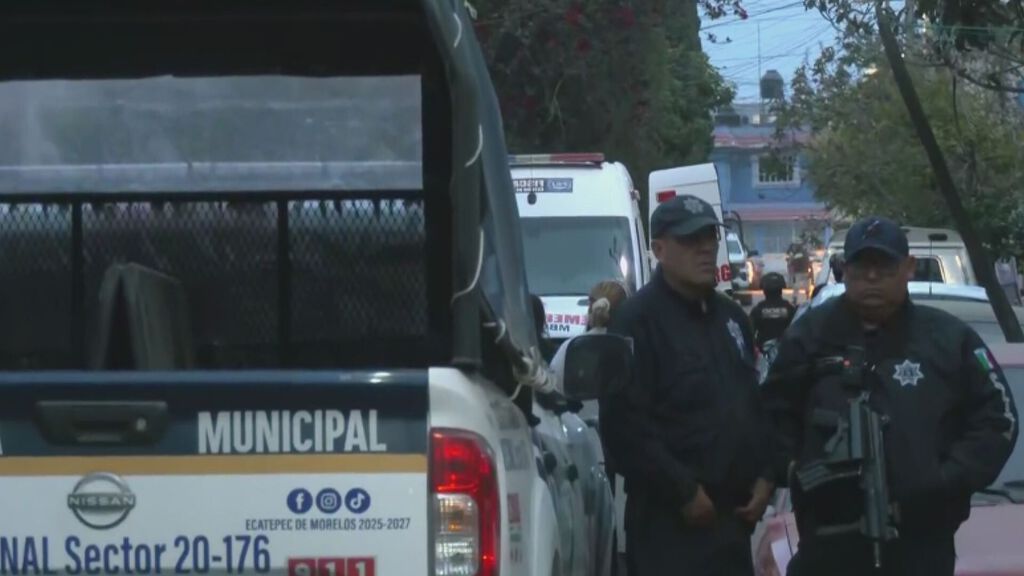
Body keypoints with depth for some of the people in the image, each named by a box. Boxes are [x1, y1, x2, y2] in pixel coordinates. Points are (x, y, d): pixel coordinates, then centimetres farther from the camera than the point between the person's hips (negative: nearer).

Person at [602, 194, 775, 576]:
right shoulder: (638, 322, -10)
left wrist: (765, 476, 10)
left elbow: (755, 405, 25)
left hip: (732, 513, 9)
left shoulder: (730, 317, 18)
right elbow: (625, 425, -18)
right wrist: (683, 491, -18)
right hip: (670, 523, -9)